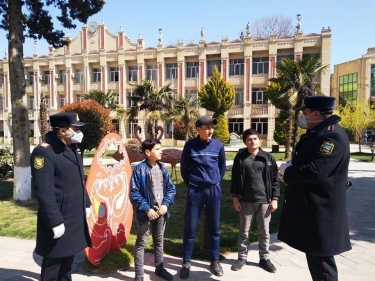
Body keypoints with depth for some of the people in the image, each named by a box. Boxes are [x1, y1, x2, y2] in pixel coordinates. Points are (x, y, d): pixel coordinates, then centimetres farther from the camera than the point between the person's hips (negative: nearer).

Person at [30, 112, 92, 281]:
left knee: (68, 258, 22)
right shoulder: (44, 152, -20)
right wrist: (55, 222, -23)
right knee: (53, 262, 8)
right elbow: (44, 192, -24)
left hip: (75, 216, 9)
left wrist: (86, 204, 18)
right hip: (59, 219, -8)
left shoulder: (72, 149, 10)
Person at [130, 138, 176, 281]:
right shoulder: (140, 169, -15)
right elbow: (134, 193, -14)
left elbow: (171, 188, 6)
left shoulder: (162, 168, 2)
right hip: (146, 213, -5)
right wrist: (146, 209, -18)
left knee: (159, 241, 21)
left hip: (161, 212, 6)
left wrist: (166, 204, -8)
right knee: (141, 243, 9)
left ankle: (159, 268, 39)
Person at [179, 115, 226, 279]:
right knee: (190, 228, 5)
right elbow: (184, 168, 5)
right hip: (195, 191, -2)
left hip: (214, 191, 2)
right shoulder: (190, 145, -6)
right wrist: (190, 184, 7)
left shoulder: (218, 146, -1)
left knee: (214, 228, 12)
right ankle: (186, 263, 20)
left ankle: (215, 261, 28)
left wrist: (215, 182, 10)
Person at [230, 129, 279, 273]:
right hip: (246, 201, 0)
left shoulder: (268, 158, 3)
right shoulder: (240, 157, 1)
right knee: (244, 231, 10)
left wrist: (274, 199, -2)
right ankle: (242, 258, 24)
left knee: (264, 232, 12)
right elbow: (235, 179, 2)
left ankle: (264, 258, 28)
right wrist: (235, 197, -2)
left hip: (264, 200, 1)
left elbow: (275, 179, 3)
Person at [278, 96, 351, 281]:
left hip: (320, 213, -10)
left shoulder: (332, 135, -20)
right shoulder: (316, 133, 12)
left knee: (321, 262, 4)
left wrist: (287, 172, -15)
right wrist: (289, 171, 0)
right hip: (310, 208, 10)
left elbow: (317, 171, -30)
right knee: (315, 259, 22)